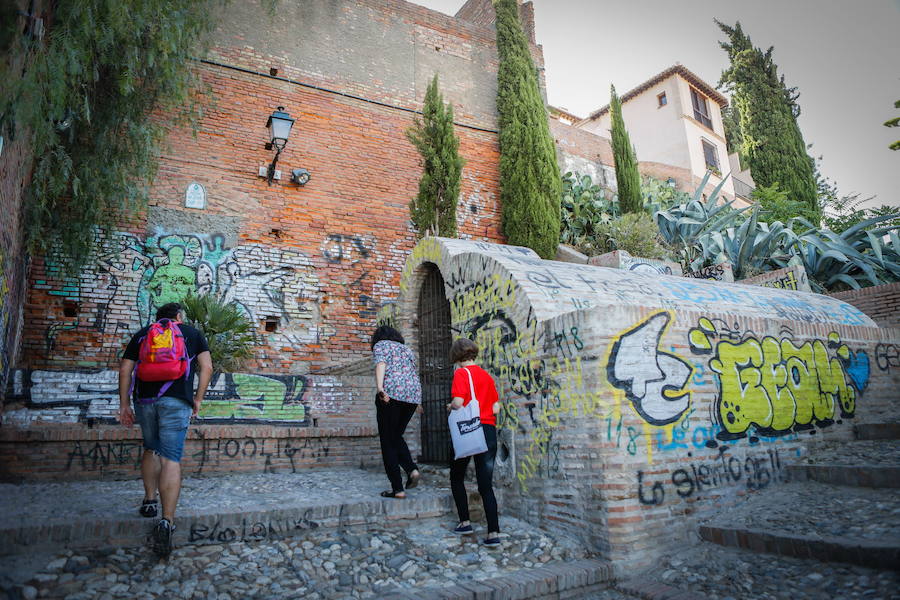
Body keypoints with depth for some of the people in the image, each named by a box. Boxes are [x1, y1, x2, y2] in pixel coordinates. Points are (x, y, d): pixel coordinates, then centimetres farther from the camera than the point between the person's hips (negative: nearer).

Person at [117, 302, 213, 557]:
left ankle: (149, 500, 23)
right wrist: (198, 399, 9)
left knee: (151, 449, 25)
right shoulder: (192, 333, 15)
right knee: (171, 458, -5)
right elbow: (206, 367, 4)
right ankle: (167, 520, -14)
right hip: (177, 401, -3)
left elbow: (125, 369, 13)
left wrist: (124, 404, 15)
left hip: (144, 399, 3)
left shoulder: (142, 334, 20)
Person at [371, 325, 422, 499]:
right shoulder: (407, 349, 28)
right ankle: (412, 469, -2)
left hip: (391, 393, -6)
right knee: (396, 436, 20)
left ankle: (397, 489, 0)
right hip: (413, 394, 6)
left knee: (388, 441, 3)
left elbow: (381, 364, -9)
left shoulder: (381, 345, 11)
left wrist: (379, 388, -23)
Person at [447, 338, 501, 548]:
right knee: (486, 485, 6)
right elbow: (496, 408, 8)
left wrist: (451, 406, 3)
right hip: (489, 432, 5)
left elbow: (458, 402, -18)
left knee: (457, 478, 17)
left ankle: (465, 522, 18)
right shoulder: (487, 376, 11)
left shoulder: (461, 373, -6)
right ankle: (493, 533, -1)